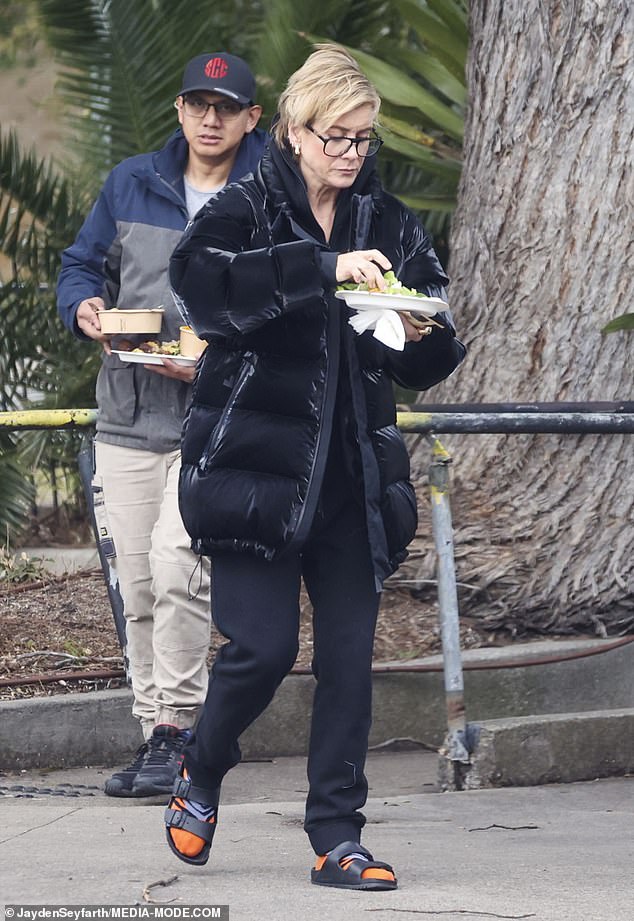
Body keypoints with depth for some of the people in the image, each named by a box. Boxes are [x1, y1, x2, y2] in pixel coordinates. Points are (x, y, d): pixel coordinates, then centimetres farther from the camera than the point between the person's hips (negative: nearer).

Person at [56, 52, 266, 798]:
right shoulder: (131, 186, 9)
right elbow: (82, 264, 18)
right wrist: (84, 307, -5)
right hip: (128, 422, 4)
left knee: (176, 562, -21)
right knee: (138, 587, 6)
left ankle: (177, 724, -10)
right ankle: (157, 733, 16)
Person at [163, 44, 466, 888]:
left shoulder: (390, 225, 11)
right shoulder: (246, 210, -2)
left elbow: (429, 367, 13)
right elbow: (200, 277, -25)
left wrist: (422, 336, -11)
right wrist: (324, 268, -32)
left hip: (353, 477, 4)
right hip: (257, 463, -4)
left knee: (349, 658, 1)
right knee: (264, 645, -9)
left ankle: (338, 839, 6)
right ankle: (201, 772, 20)